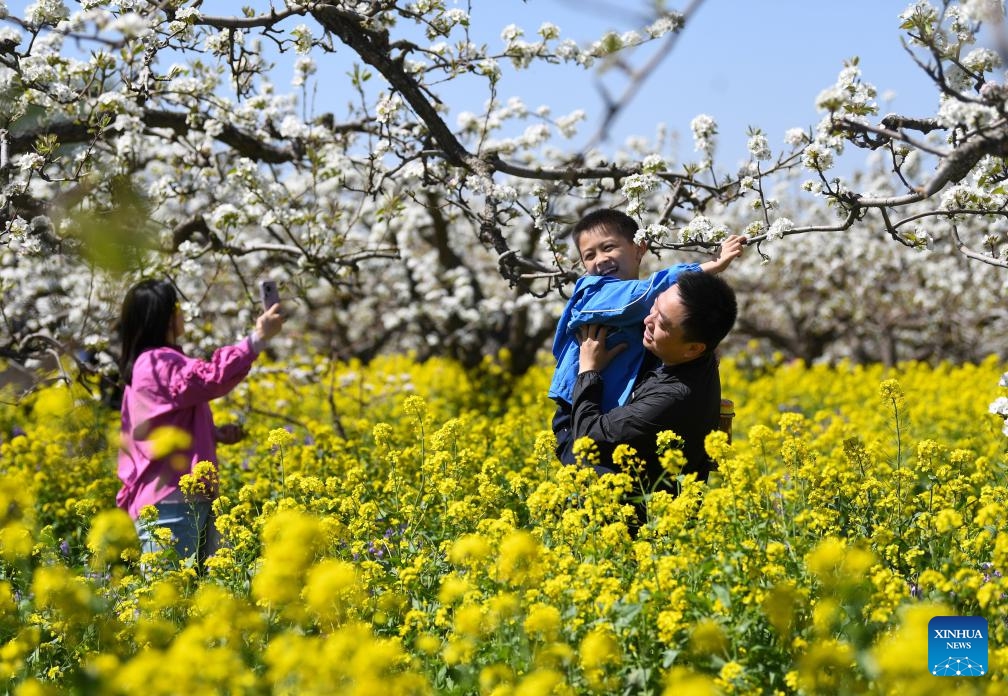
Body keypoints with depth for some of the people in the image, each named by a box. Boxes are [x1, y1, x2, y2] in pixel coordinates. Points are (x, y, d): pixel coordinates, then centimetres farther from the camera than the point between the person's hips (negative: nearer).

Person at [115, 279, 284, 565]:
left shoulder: (145, 365, 21)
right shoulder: (157, 362, -12)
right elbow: (210, 378, -27)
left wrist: (215, 434, 12)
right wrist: (258, 337, -22)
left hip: (190, 500, 10)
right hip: (169, 503, -10)